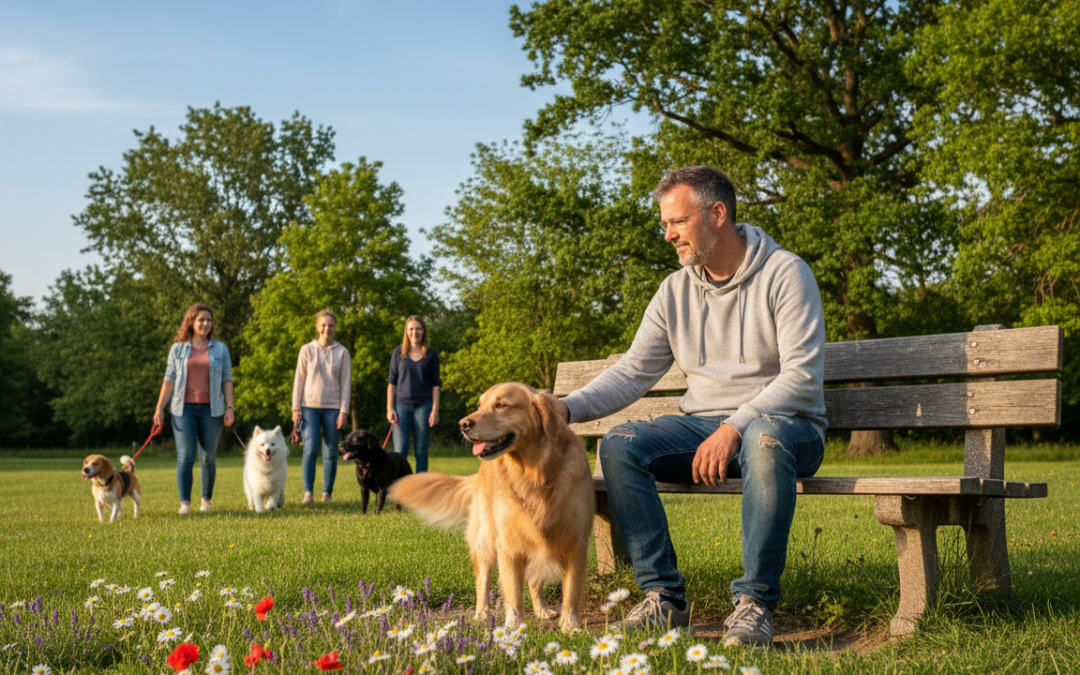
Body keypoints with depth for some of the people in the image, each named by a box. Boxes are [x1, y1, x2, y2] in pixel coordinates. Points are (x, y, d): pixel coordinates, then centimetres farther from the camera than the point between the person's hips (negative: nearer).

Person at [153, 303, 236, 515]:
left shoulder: (220, 349, 10)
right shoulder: (178, 349, 7)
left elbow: (227, 379, 8)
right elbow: (169, 379, 6)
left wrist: (230, 407, -1)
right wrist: (159, 408, 0)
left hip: (211, 409, 1)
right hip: (184, 409, -1)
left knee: (209, 457, 6)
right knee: (185, 456, -9)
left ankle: (206, 500, 19)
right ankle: (184, 503, -9)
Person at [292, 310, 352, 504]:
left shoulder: (342, 352, 5)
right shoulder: (307, 350, 5)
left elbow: (346, 383, 5)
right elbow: (299, 380, 6)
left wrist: (344, 411, -2)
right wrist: (295, 408, 0)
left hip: (332, 408, 1)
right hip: (310, 406, -1)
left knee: (330, 452, 1)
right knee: (310, 450, -11)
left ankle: (327, 493, 8)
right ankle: (308, 493, -7)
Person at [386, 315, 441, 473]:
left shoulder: (431, 354, 5)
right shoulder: (398, 352, 6)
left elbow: (436, 384, 5)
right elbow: (392, 382, 7)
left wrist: (435, 410, -4)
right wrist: (389, 408, -1)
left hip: (423, 406, 0)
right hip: (402, 405, 0)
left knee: (421, 451, 2)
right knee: (400, 451, -6)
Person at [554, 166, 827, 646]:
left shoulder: (784, 273, -7)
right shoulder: (675, 291, 9)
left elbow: (803, 375, -16)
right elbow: (633, 373, 7)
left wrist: (735, 428, -27)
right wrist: (567, 409, -9)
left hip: (783, 423, -5)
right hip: (702, 423, 5)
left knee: (765, 440, -41)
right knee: (620, 445, -20)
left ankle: (755, 602, -30)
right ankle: (664, 597, -18)